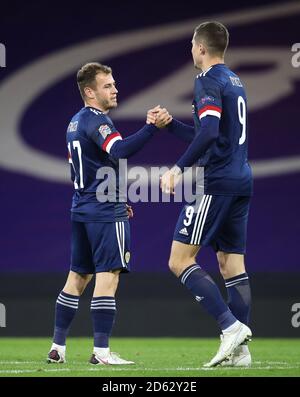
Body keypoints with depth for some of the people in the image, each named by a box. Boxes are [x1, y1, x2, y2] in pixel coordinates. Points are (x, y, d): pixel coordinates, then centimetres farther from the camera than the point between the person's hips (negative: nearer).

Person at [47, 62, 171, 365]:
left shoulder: (75, 123, 18)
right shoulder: (96, 120, -13)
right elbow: (119, 152, -32)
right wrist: (150, 128, -37)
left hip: (82, 211, 9)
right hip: (105, 212, -9)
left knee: (78, 276, 13)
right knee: (108, 275, -9)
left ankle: (57, 346, 15)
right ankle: (101, 352, -12)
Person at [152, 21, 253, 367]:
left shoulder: (209, 81, -10)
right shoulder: (235, 82, 19)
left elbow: (208, 133, -24)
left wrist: (179, 169, -22)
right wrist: (168, 124, 29)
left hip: (217, 183, -9)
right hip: (241, 182, 9)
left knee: (179, 261, -7)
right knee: (231, 264, 8)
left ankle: (231, 326, -18)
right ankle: (240, 350, 4)